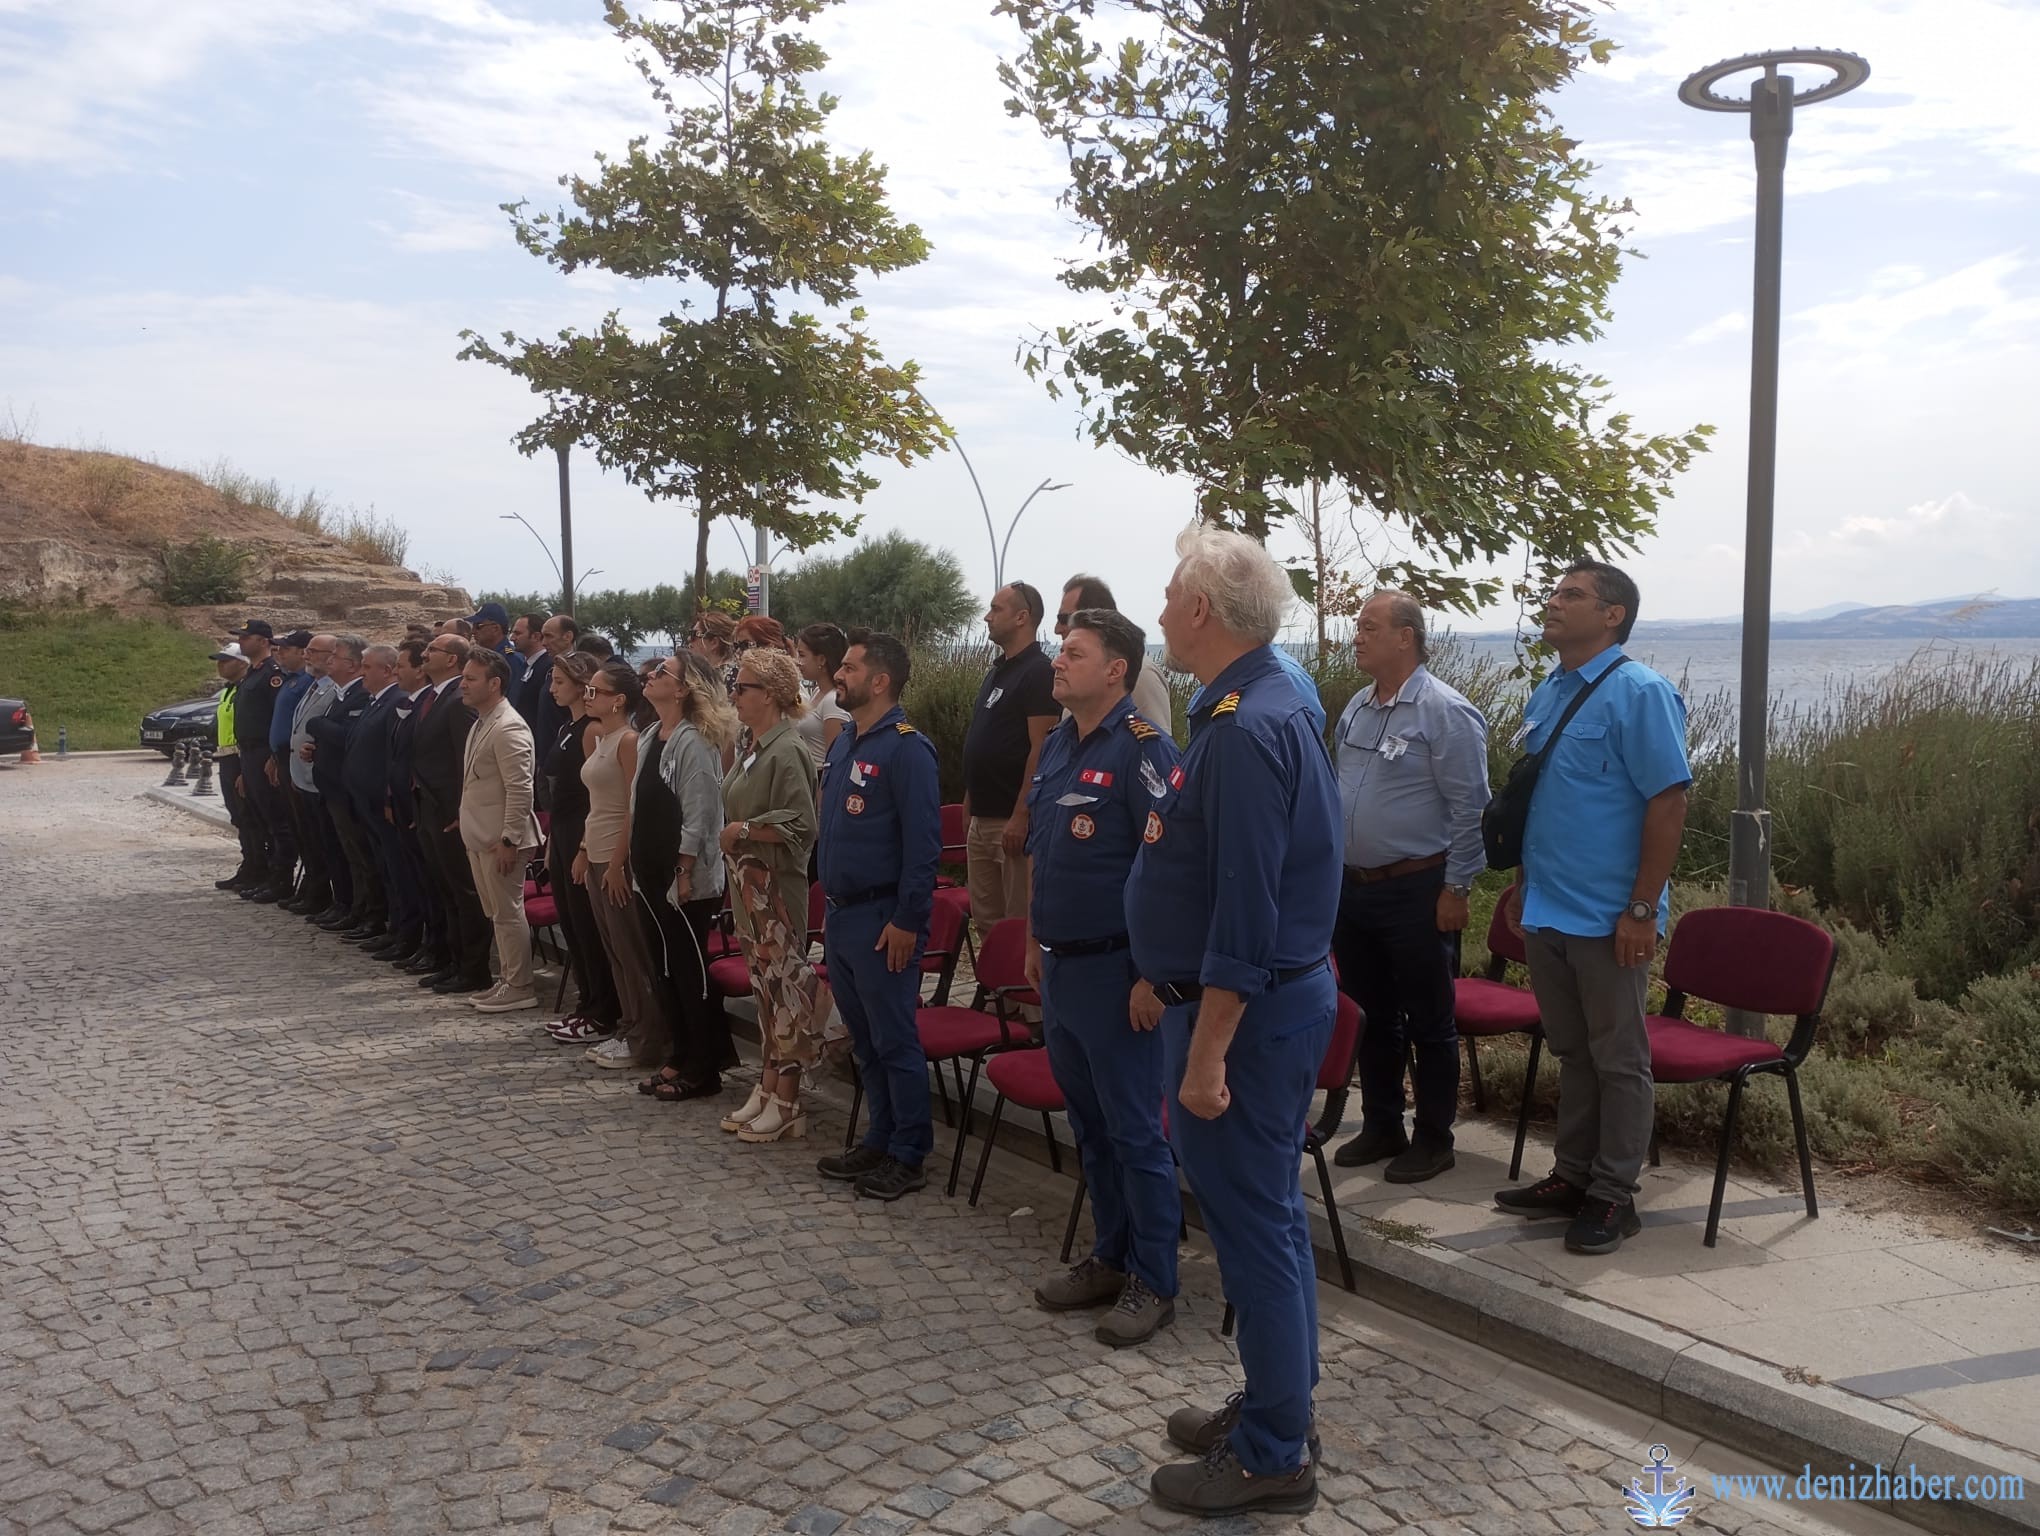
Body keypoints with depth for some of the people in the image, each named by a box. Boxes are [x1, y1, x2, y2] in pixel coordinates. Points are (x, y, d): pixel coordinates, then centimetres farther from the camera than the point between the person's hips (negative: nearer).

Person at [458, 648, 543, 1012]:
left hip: (500, 839, -10)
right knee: (496, 913, 16)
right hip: (480, 837, 10)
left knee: (508, 914, -3)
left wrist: (509, 839, -22)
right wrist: (467, 821, 17)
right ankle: (506, 980, 25)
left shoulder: (508, 727, -17)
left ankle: (519, 988, 6)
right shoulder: (481, 724, 15)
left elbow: (520, 789, -21)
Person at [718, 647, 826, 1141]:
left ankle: (787, 1104, 4)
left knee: (783, 982, -3)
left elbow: (801, 825, -23)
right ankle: (768, 1088, 23)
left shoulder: (785, 752, -16)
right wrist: (735, 875, 15)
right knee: (764, 984, 14)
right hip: (747, 884, 10)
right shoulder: (751, 749, 13)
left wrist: (743, 830, -18)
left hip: (776, 887, -10)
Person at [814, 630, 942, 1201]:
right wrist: (831, 907, 17)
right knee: (864, 1041, 16)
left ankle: (908, 1157, 11)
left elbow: (923, 843, -19)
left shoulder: (906, 748, -15)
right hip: (841, 917, 9)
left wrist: (907, 922, -20)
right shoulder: (843, 746, 12)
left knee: (894, 1042, 0)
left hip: (883, 922, -9)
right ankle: (879, 1141, 28)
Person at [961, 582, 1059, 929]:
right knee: (985, 919, 13)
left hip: (1012, 822, -9)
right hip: (982, 819, 9)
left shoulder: (1038, 673, -12)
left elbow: (1041, 750, -19)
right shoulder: (997, 672, 15)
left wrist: (1021, 817, -22)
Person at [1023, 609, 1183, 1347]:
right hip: (1059, 967, 8)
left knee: (1135, 1132, 3)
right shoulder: (1057, 744, 10)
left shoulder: (1142, 748, -16)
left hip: (1115, 971, -8)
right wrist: (1035, 941, 19)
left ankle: (1153, 1282, 16)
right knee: (1089, 1125, 17)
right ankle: (1110, 1259, 31)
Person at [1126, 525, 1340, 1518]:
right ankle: (1276, 1409, 34)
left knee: (1253, 1227, 1)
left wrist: (1205, 1055, -23)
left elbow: (1246, 914, -26)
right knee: (1269, 1217, 19)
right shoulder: (1271, 705, 11)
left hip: (1247, 1011, -10)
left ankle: (1272, 1457, 15)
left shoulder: (1243, 729, -22)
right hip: (1284, 994, 10)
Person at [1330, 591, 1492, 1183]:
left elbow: (1471, 809, -14)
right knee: (1372, 1017, 16)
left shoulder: (1445, 711, -14)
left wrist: (1455, 889, -15)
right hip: (1353, 886, 7)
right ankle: (1380, 1128, 29)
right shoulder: (1358, 706, 10)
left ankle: (1433, 1139, 18)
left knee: (1428, 1023, 6)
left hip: (1416, 891, -7)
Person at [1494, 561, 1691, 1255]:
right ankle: (1572, 1176, 28)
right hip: (1547, 911, 8)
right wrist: (1525, 886, 18)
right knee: (1572, 1053, 17)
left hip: (1607, 918, -8)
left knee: (1618, 1060, 5)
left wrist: (1642, 910, -19)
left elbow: (1668, 803, -16)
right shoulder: (1545, 695, 12)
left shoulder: (1639, 693, -13)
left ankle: (1613, 1196, 15)